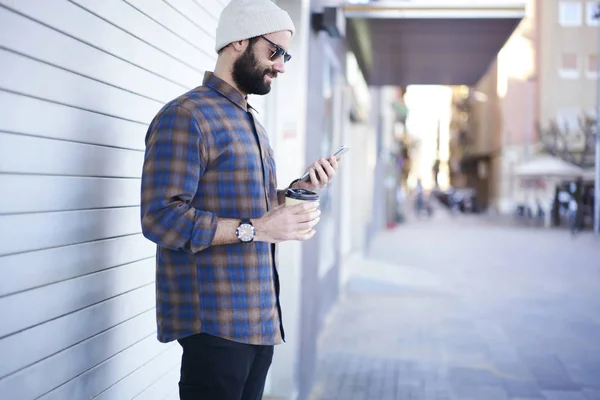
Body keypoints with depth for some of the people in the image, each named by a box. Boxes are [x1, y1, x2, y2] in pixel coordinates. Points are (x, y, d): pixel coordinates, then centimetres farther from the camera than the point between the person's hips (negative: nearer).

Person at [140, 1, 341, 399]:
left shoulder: (251, 124, 19)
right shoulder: (186, 116, -11)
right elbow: (161, 219, -20)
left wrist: (300, 188, 7)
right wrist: (255, 229, -23)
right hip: (216, 322, -8)